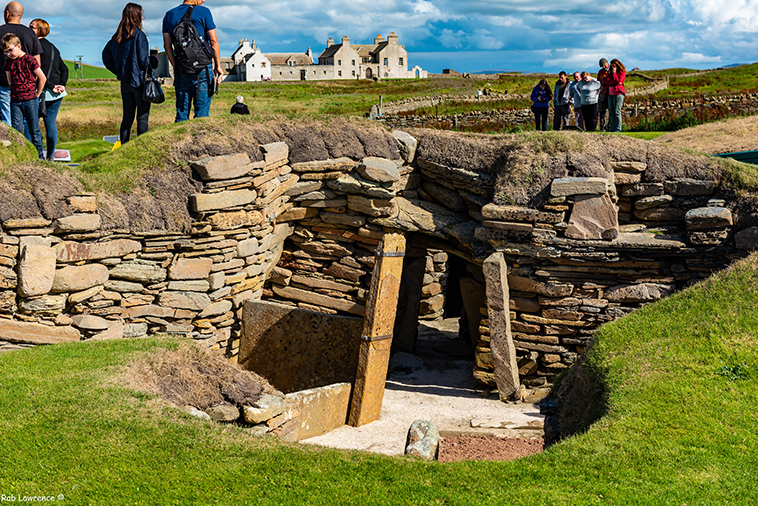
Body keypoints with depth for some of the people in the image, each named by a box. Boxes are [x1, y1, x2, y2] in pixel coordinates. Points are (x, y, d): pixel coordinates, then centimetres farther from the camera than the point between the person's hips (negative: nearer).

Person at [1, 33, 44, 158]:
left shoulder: (29, 60, -10)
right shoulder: (8, 62, 7)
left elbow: (42, 78, -5)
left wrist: (37, 94, 1)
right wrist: (14, 91, 16)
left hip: (30, 100, -5)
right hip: (15, 101, 5)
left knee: (34, 130, 3)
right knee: (16, 130, 2)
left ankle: (39, 156, 12)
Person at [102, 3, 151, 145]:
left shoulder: (118, 36, 9)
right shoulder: (138, 35, -12)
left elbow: (106, 55, 15)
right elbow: (143, 60, -16)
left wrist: (119, 72, 15)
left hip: (124, 81, 6)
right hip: (139, 80, -6)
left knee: (127, 117, 12)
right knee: (143, 117, -3)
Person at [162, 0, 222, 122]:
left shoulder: (169, 15, 11)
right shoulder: (203, 12, -3)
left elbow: (167, 45, 9)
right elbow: (213, 41, -4)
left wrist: (175, 66, 13)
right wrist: (218, 66, 1)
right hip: (202, 68, -4)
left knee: (181, 112, 7)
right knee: (202, 112, -2)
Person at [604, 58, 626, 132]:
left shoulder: (622, 73, 4)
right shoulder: (610, 73, 21)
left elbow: (617, 81, -11)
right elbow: (607, 81, 5)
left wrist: (614, 73, -4)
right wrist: (614, 82, -9)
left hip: (618, 93, -6)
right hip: (610, 94, 6)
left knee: (617, 112, -11)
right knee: (611, 112, 1)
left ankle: (618, 128, -9)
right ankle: (612, 128, 3)